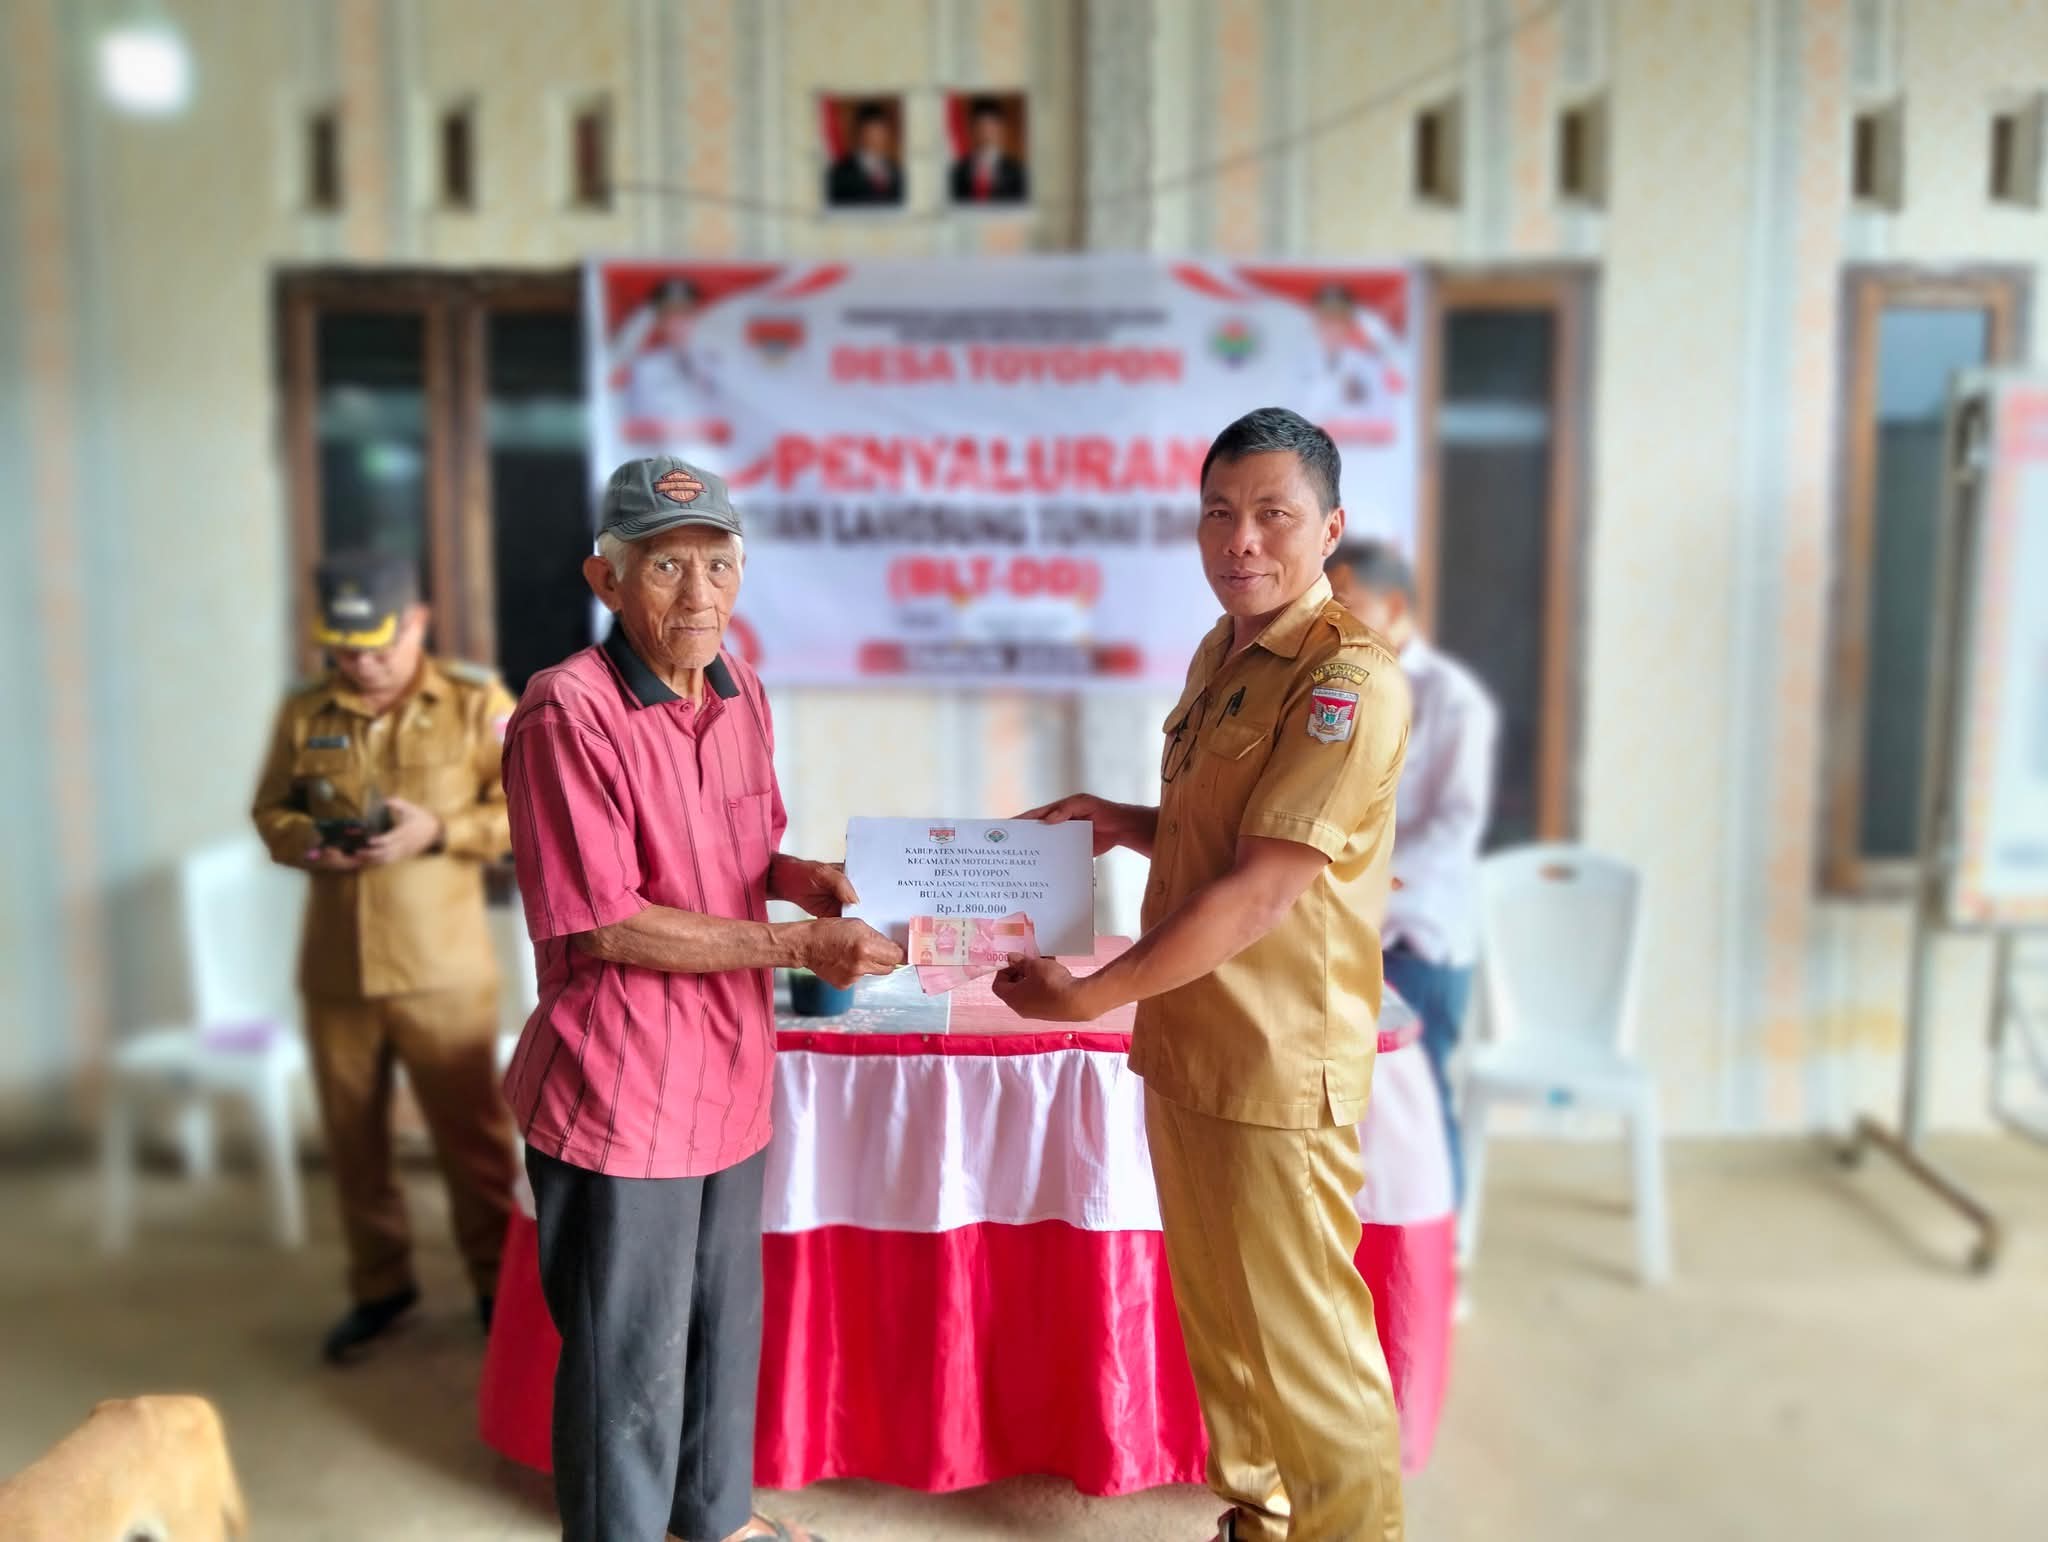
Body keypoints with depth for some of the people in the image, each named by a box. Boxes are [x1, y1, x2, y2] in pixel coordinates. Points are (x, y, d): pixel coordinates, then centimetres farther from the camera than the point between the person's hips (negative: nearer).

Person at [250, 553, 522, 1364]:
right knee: (352, 1137, 14)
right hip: (333, 969, 4)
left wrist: (438, 830, -19)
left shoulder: (477, 702, -4)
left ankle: (498, 1282, 24)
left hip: (442, 970, -3)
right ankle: (380, 1283, 33)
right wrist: (305, 840, -10)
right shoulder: (304, 713, 5)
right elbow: (269, 809, 13)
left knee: (471, 1133, 6)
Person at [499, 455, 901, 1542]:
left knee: (726, 1320, 24)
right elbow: (607, 927, -21)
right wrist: (794, 946, -20)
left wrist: (808, 881, -4)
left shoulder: (741, 694, 4)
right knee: (631, 1358, 8)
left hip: (728, 1077, 8)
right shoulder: (567, 712, -19)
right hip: (621, 1095, -7)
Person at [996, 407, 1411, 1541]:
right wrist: (1113, 819, 3)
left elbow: (1260, 892, -22)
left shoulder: (1348, 680, -18)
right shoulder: (1217, 657, 10)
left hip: (1277, 1071, -8)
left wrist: (1088, 996, -16)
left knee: (1301, 1342, 6)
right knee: (1217, 1321, 21)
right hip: (1183, 1044, 9)